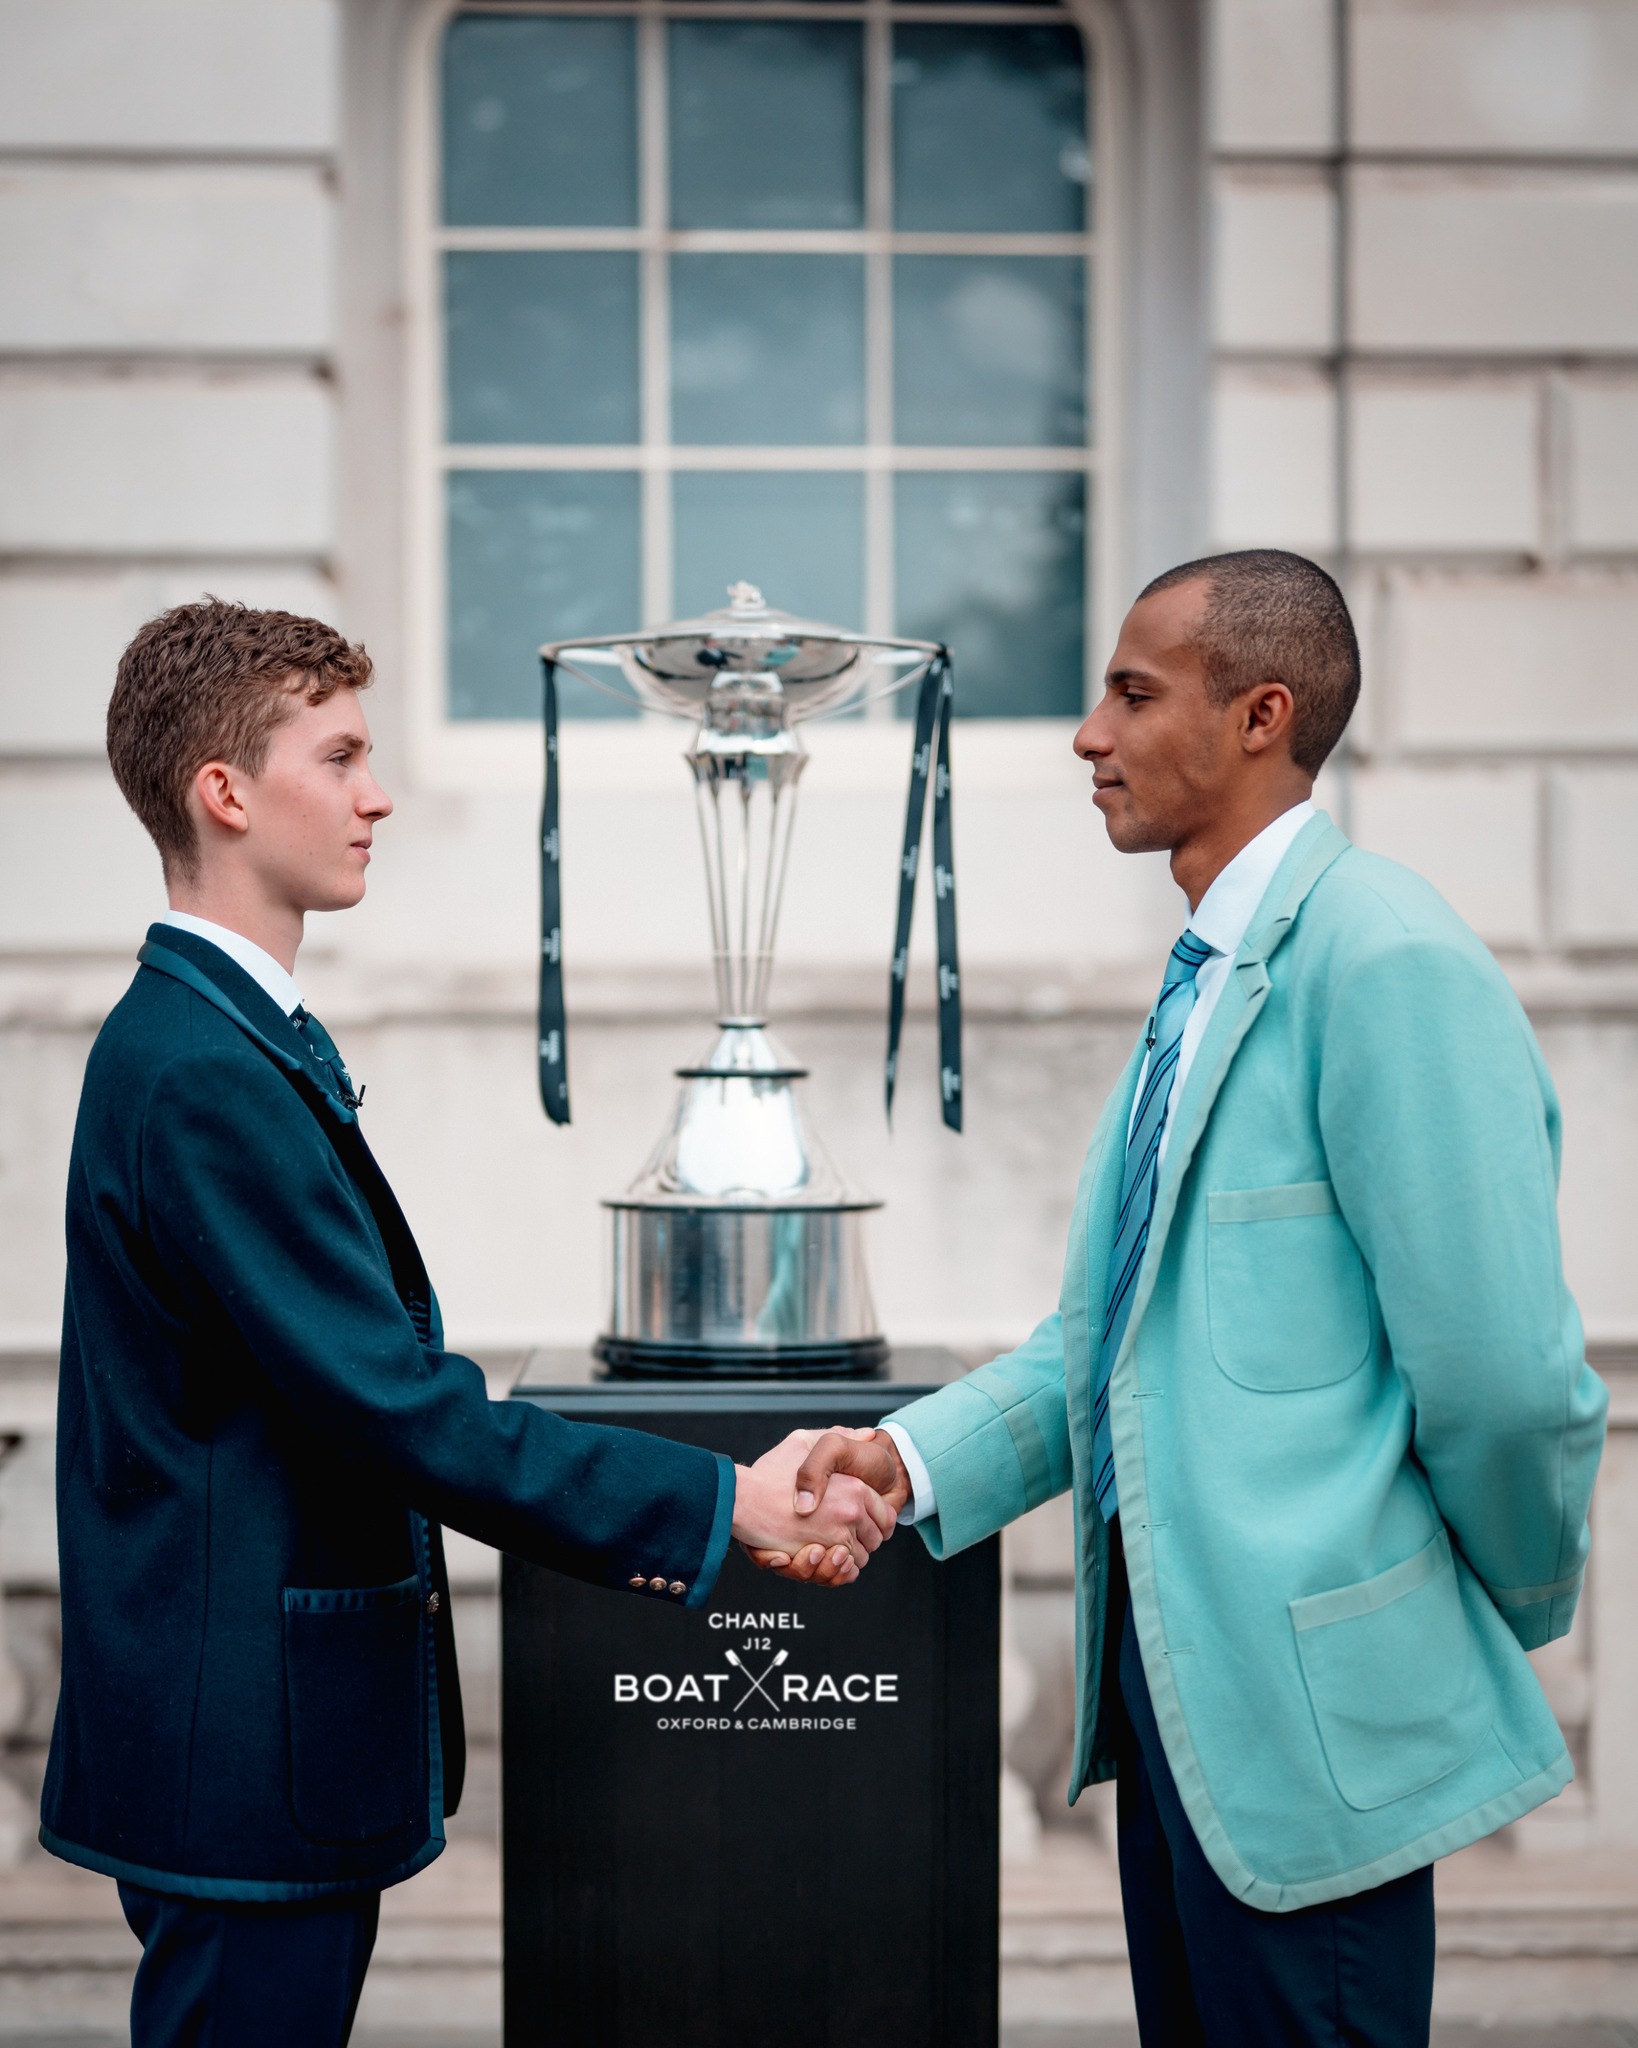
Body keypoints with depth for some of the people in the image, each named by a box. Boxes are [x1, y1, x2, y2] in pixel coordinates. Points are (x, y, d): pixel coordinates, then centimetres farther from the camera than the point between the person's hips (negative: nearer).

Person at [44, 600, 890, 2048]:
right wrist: (721, 1506, -21)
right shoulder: (204, 1072, -20)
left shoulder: (238, 1036, 14)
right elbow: (394, 1405, -24)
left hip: (272, 1730, 10)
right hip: (248, 1748, -10)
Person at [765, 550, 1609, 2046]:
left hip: (1306, 1691, -9)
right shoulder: (1207, 975, 13)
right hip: (1170, 1652, 9)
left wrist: (1515, 1607, -4)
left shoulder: (1387, 961, -19)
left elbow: (1502, 1374, -21)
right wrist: (915, 1460, 2)